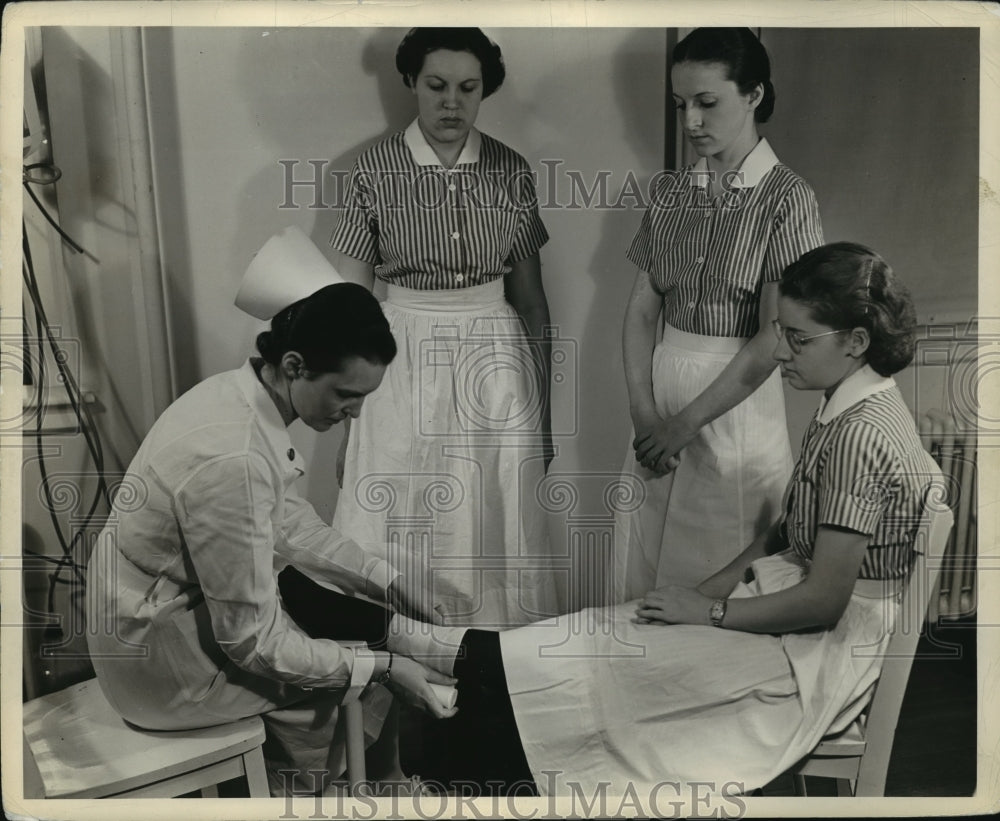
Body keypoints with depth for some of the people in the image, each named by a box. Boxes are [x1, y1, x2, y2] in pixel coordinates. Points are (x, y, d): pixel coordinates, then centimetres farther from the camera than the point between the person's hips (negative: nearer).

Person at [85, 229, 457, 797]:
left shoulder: (239, 391, -6)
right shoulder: (232, 460, -34)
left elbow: (288, 520, 7)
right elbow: (252, 641, -27)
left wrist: (386, 581, 3)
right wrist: (382, 668, -20)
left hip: (167, 606, 8)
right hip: (162, 658, -8)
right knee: (363, 682, 0)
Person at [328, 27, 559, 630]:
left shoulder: (512, 171, 3)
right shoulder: (375, 170, -2)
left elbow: (531, 299, 7)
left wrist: (544, 413, 7)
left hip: (496, 361, 1)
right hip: (403, 362, -1)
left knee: (495, 541, 8)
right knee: (396, 541, 5)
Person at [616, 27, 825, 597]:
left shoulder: (787, 198, -8)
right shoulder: (671, 193, 6)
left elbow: (771, 340, -13)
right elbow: (642, 308, 4)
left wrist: (685, 423, -13)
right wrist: (643, 411, -7)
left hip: (739, 398, -4)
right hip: (662, 387, 5)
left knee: (720, 577, 7)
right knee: (642, 577, 12)